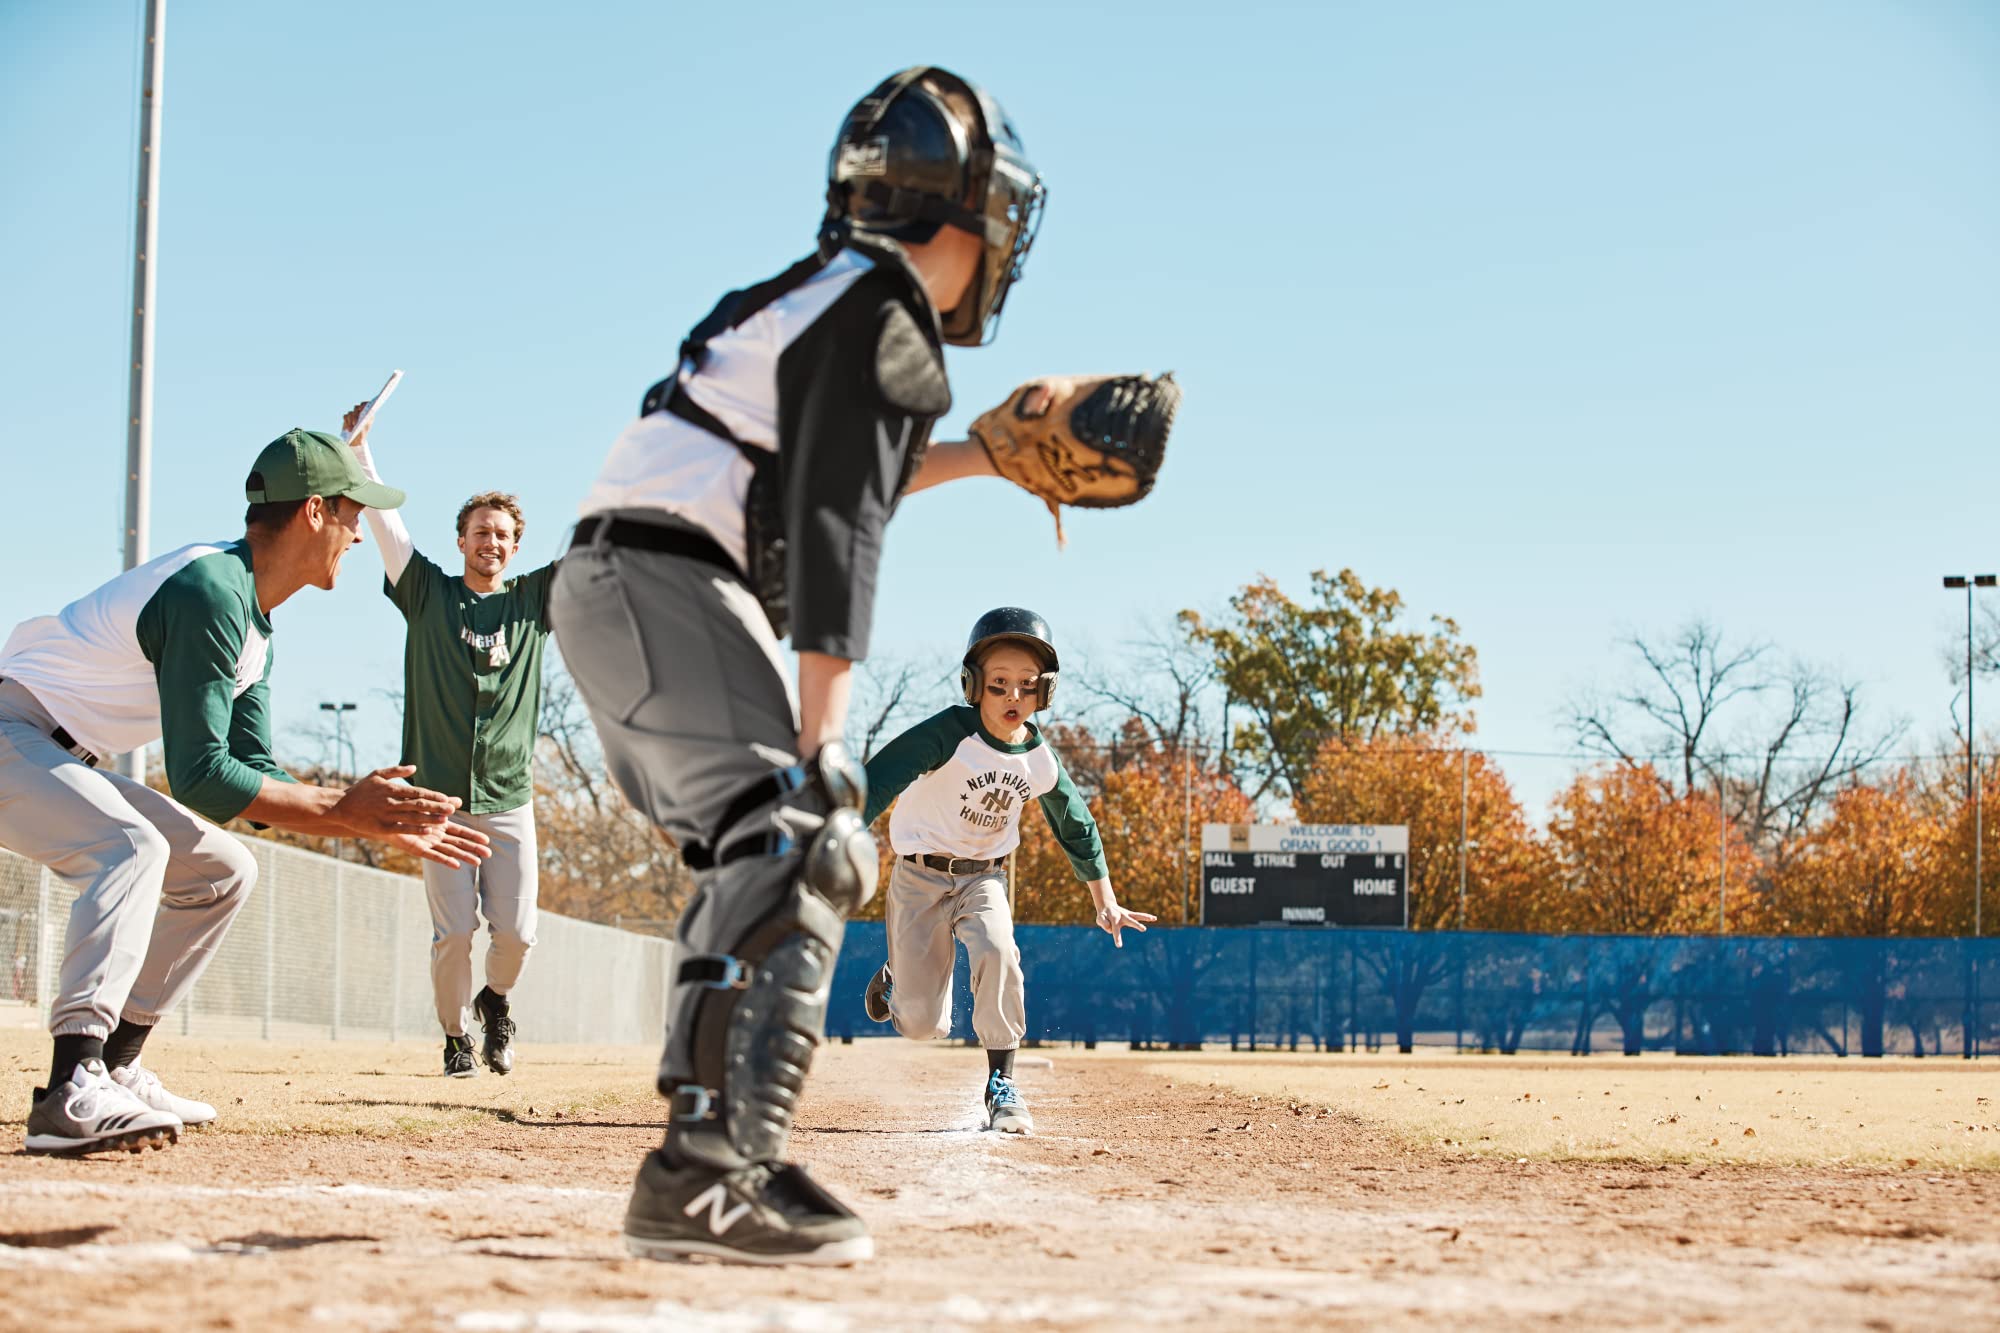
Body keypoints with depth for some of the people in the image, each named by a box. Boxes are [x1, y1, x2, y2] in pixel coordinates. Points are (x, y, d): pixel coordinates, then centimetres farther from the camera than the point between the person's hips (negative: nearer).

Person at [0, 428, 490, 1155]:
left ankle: (113, 1069, 9)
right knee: (130, 845, -34)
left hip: (59, 762, 11)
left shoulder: (255, 629, 11)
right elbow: (202, 780, -26)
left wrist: (381, 826, 5)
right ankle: (72, 1094, -43)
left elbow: (254, 777, 13)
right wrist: (342, 807, -20)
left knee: (222, 870, 11)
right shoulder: (211, 591, -23)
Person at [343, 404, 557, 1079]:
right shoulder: (429, 593, 7)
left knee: (516, 932, -4)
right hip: (440, 795, -1)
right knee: (453, 932, -5)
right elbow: (383, 519, 0)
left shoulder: (533, 599, 9)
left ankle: (495, 999, 27)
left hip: (509, 800, 1)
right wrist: (358, 447, -9)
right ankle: (455, 1035, 16)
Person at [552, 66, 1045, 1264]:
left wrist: (981, 458, 42)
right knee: (797, 849, -20)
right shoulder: (883, 314, -8)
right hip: (668, 587, -11)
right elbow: (837, 530, -18)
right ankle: (715, 1179, -33)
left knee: (759, 851, 16)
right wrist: (822, 733, -23)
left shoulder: (824, 295, 21)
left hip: (617, 588, 11)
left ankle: (709, 1152, 14)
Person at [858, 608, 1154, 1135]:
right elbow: (877, 782, -31)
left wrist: (1106, 903, 14)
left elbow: (1077, 826, 11)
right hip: (920, 874, -3)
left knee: (997, 951, -31)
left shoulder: (1041, 761, -6)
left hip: (985, 877, 3)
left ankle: (1002, 1085, -18)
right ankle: (895, 978, 33)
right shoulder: (948, 733, -22)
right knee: (922, 1026, -5)